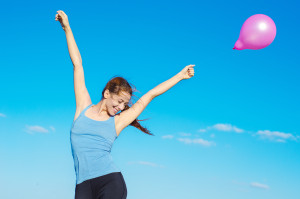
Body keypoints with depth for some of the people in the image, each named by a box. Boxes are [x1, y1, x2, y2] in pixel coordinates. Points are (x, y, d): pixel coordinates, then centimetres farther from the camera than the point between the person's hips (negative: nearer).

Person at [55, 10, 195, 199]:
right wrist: (67, 28, 22)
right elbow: (77, 64, 15)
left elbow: (150, 95, 17)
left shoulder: (117, 122, 11)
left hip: (111, 179, 0)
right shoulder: (83, 108, 12)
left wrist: (180, 76, 24)